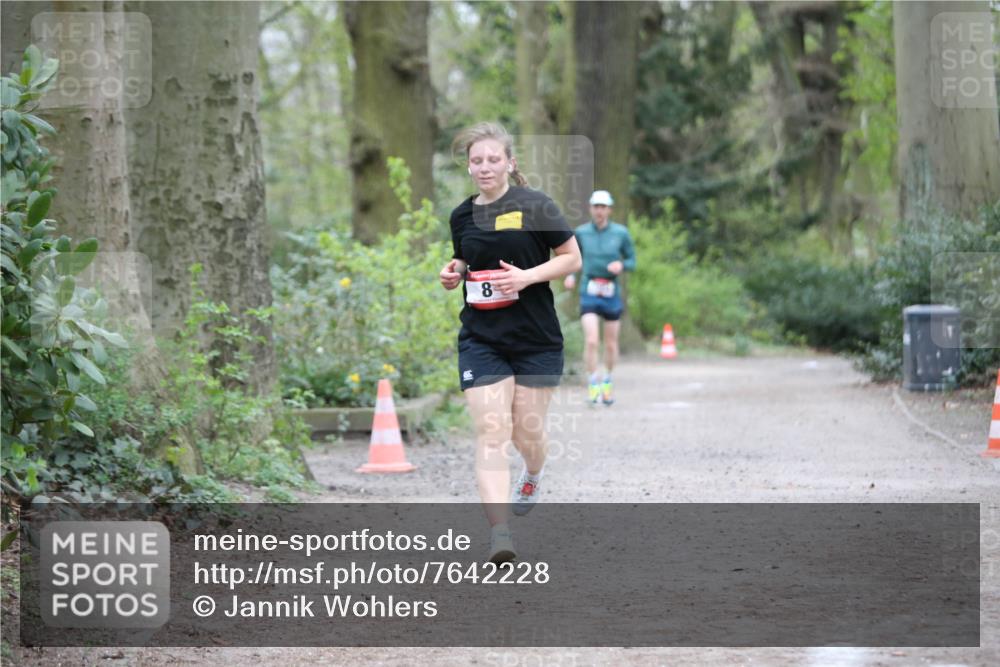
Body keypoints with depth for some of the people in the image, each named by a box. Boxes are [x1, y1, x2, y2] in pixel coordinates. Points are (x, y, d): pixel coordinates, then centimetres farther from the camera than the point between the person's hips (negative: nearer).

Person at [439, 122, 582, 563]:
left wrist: (528, 276, -18)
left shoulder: (534, 206, -6)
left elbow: (572, 258, -4)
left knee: (527, 431, 8)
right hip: (481, 340, 2)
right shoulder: (462, 216, 7)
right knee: (491, 432, -12)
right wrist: (453, 273, 2)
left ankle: (532, 478, 45)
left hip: (537, 338, -2)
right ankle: (499, 532, -20)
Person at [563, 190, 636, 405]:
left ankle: (607, 380, 35)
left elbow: (632, 261, 6)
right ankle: (592, 384, -1)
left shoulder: (621, 233, -2)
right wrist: (570, 275, -4)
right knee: (591, 341, -16)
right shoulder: (581, 232, 0)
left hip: (611, 294, 1)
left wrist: (621, 265, -16)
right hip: (589, 294, -1)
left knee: (611, 344, 11)